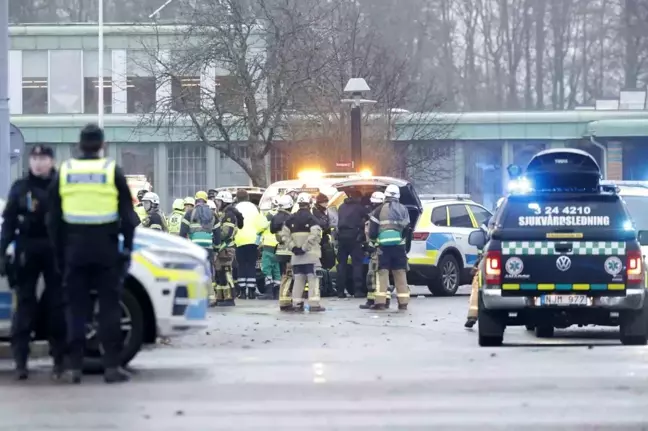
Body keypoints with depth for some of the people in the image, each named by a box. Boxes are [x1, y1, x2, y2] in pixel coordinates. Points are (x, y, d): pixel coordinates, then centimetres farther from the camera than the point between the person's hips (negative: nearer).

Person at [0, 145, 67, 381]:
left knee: (57, 307, 1)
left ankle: (59, 360, 7)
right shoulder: (20, 187, 4)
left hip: (56, 251, -1)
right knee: (25, 305, -1)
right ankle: (20, 361, -2)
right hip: (27, 251, 1)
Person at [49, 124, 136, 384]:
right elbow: (127, 215, -1)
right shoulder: (112, 172, -2)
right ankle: (111, 366, -3)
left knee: (76, 308, 6)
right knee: (109, 307, 1)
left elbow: (54, 218, 8)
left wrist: (59, 251, 14)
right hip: (106, 248, -2)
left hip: (74, 249, 2)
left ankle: (75, 366, 2)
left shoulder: (64, 172, 5)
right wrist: (127, 246, 7)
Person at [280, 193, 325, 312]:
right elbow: (314, 235, -21)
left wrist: (293, 247, -2)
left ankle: (297, 304, 10)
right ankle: (314, 304, -9)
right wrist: (304, 248, -17)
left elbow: (284, 235, 3)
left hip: (296, 256, 5)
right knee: (313, 278, -3)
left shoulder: (291, 219, 9)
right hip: (310, 254, -5)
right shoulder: (311, 218, -8)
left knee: (298, 279, 11)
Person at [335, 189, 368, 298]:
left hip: (341, 236, 4)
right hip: (354, 236, -4)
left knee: (342, 263, 7)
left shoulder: (342, 207, 18)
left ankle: (340, 291, 3)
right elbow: (365, 220, 10)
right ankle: (358, 290, -12)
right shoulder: (360, 207, 5)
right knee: (357, 263, -4)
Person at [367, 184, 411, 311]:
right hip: (399, 245, 3)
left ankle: (380, 302, -10)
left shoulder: (379, 210, -4)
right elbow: (407, 229, 13)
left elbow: (372, 229, -4)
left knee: (382, 272, -3)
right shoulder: (403, 210, 9)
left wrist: (373, 238, 15)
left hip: (384, 246, -3)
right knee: (400, 273, 9)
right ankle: (403, 302, 7)